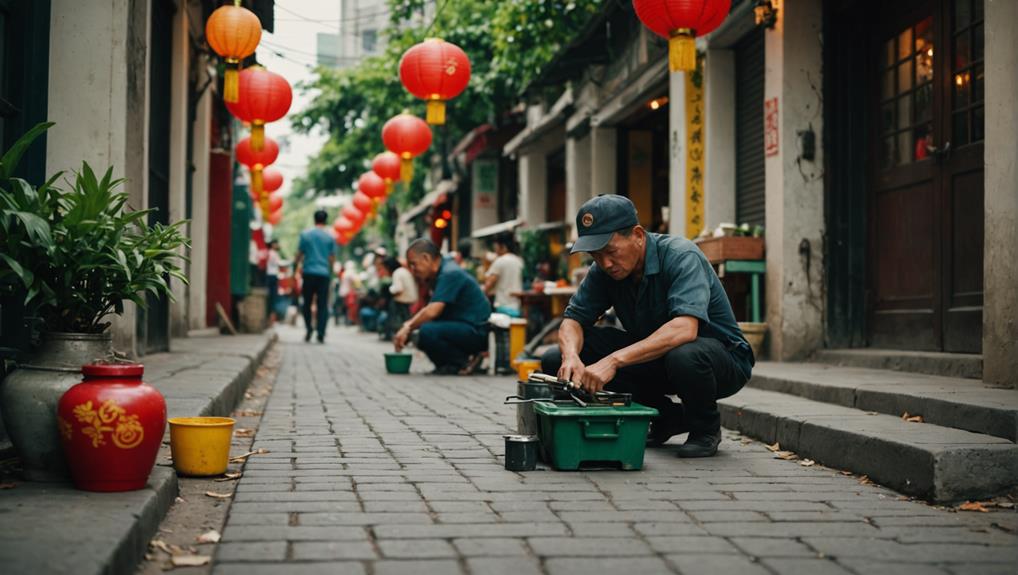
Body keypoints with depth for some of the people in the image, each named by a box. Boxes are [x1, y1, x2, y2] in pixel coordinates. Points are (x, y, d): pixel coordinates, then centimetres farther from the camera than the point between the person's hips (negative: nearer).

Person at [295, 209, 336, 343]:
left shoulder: (305, 234, 1)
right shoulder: (330, 237, 2)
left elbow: (299, 254, 2)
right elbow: (332, 258, 5)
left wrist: (298, 266, 20)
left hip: (309, 272, 0)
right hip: (324, 273, 0)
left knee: (307, 303, 13)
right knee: (323, 304, 0)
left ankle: (309, 328, -1)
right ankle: (321, 334, -8)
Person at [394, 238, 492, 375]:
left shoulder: (450, 274, -16)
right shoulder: (440, 274, 14)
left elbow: (433, 311, -24)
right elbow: (430, 309, 17)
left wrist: (408, 328, -14)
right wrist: (408, 325, 2)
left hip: (477, 332, -10)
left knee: (427, 332, -28)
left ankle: (466, 361, -10)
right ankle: (451, 363, 8)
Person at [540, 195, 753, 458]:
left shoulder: (681, 256, -26)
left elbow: (684, 328, -41)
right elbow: (573, 319, -5)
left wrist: (614, 360, -47)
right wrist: (571, 355, -30)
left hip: (721, 355, -6)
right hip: (653, 359, 6)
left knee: (684, 356, -44)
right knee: (555, 359, -8)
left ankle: (706, 427, -7)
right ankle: (666, 418, 3)